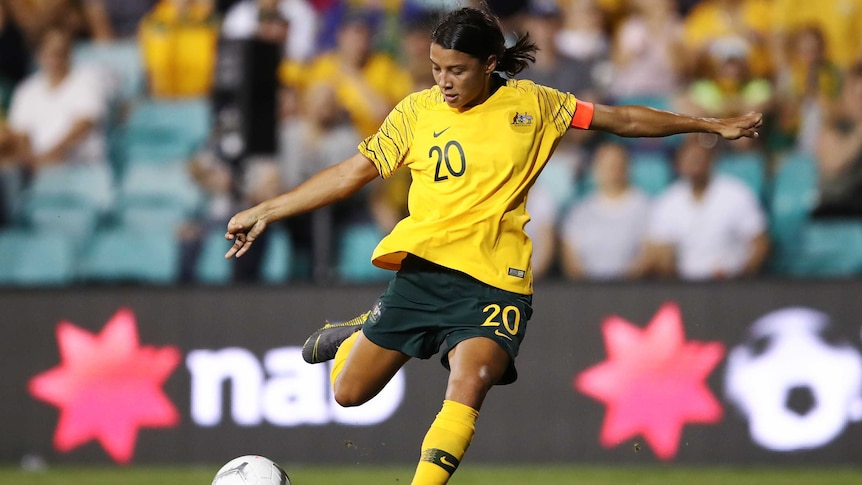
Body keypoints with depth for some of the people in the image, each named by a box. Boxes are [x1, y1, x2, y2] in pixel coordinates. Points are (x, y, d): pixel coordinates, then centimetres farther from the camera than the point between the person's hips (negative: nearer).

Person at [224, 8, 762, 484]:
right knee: (349, 393, 10)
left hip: (494, 280, -3)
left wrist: (712, 125, 13)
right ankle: (360, 335, 43)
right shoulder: (416, 112, 4)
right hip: (421, 270, 3)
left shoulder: (532, 105, 2)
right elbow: (351, 174, 9)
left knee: (470, 382, -29)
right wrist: (265, 212, 6)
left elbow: (621, 119, 11)